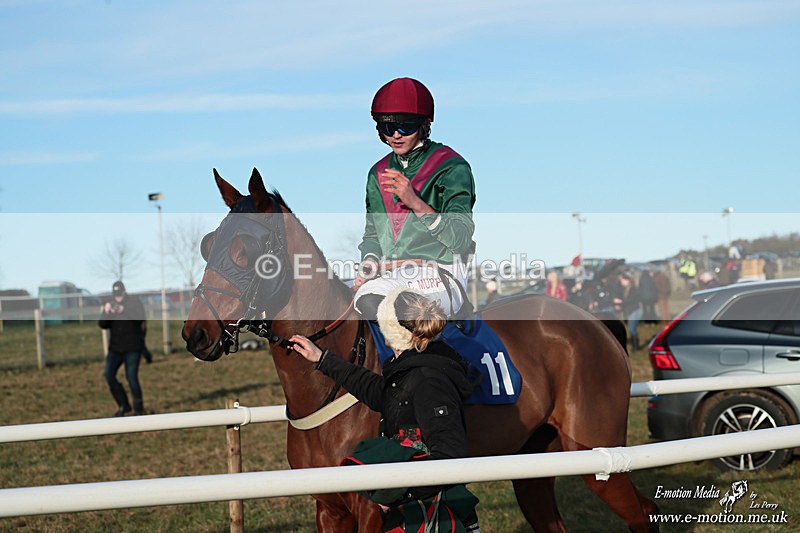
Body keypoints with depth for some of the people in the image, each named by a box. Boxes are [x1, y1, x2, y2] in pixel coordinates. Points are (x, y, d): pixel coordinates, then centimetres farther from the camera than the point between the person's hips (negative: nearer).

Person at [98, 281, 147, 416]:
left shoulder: (134, 302, -4)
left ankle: (139, 409, 4)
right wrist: (106, 313, -20)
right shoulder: (110, 305, 6)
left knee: (131, 377, -10)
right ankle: (123, 405, 8)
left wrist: (124, 311, -32)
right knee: (108, 374, -6)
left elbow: (140, 318, -20)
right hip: (115, 347, 5)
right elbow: (103, 325, -1)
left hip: (132, 348, -4)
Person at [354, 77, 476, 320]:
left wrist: (416, 203, -21)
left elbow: (461, 240, -10)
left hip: (439, 275, -5)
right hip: (390, 277, 5)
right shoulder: (378, 174, 19)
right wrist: (366, 271, 0)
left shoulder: (452, 167, -1)